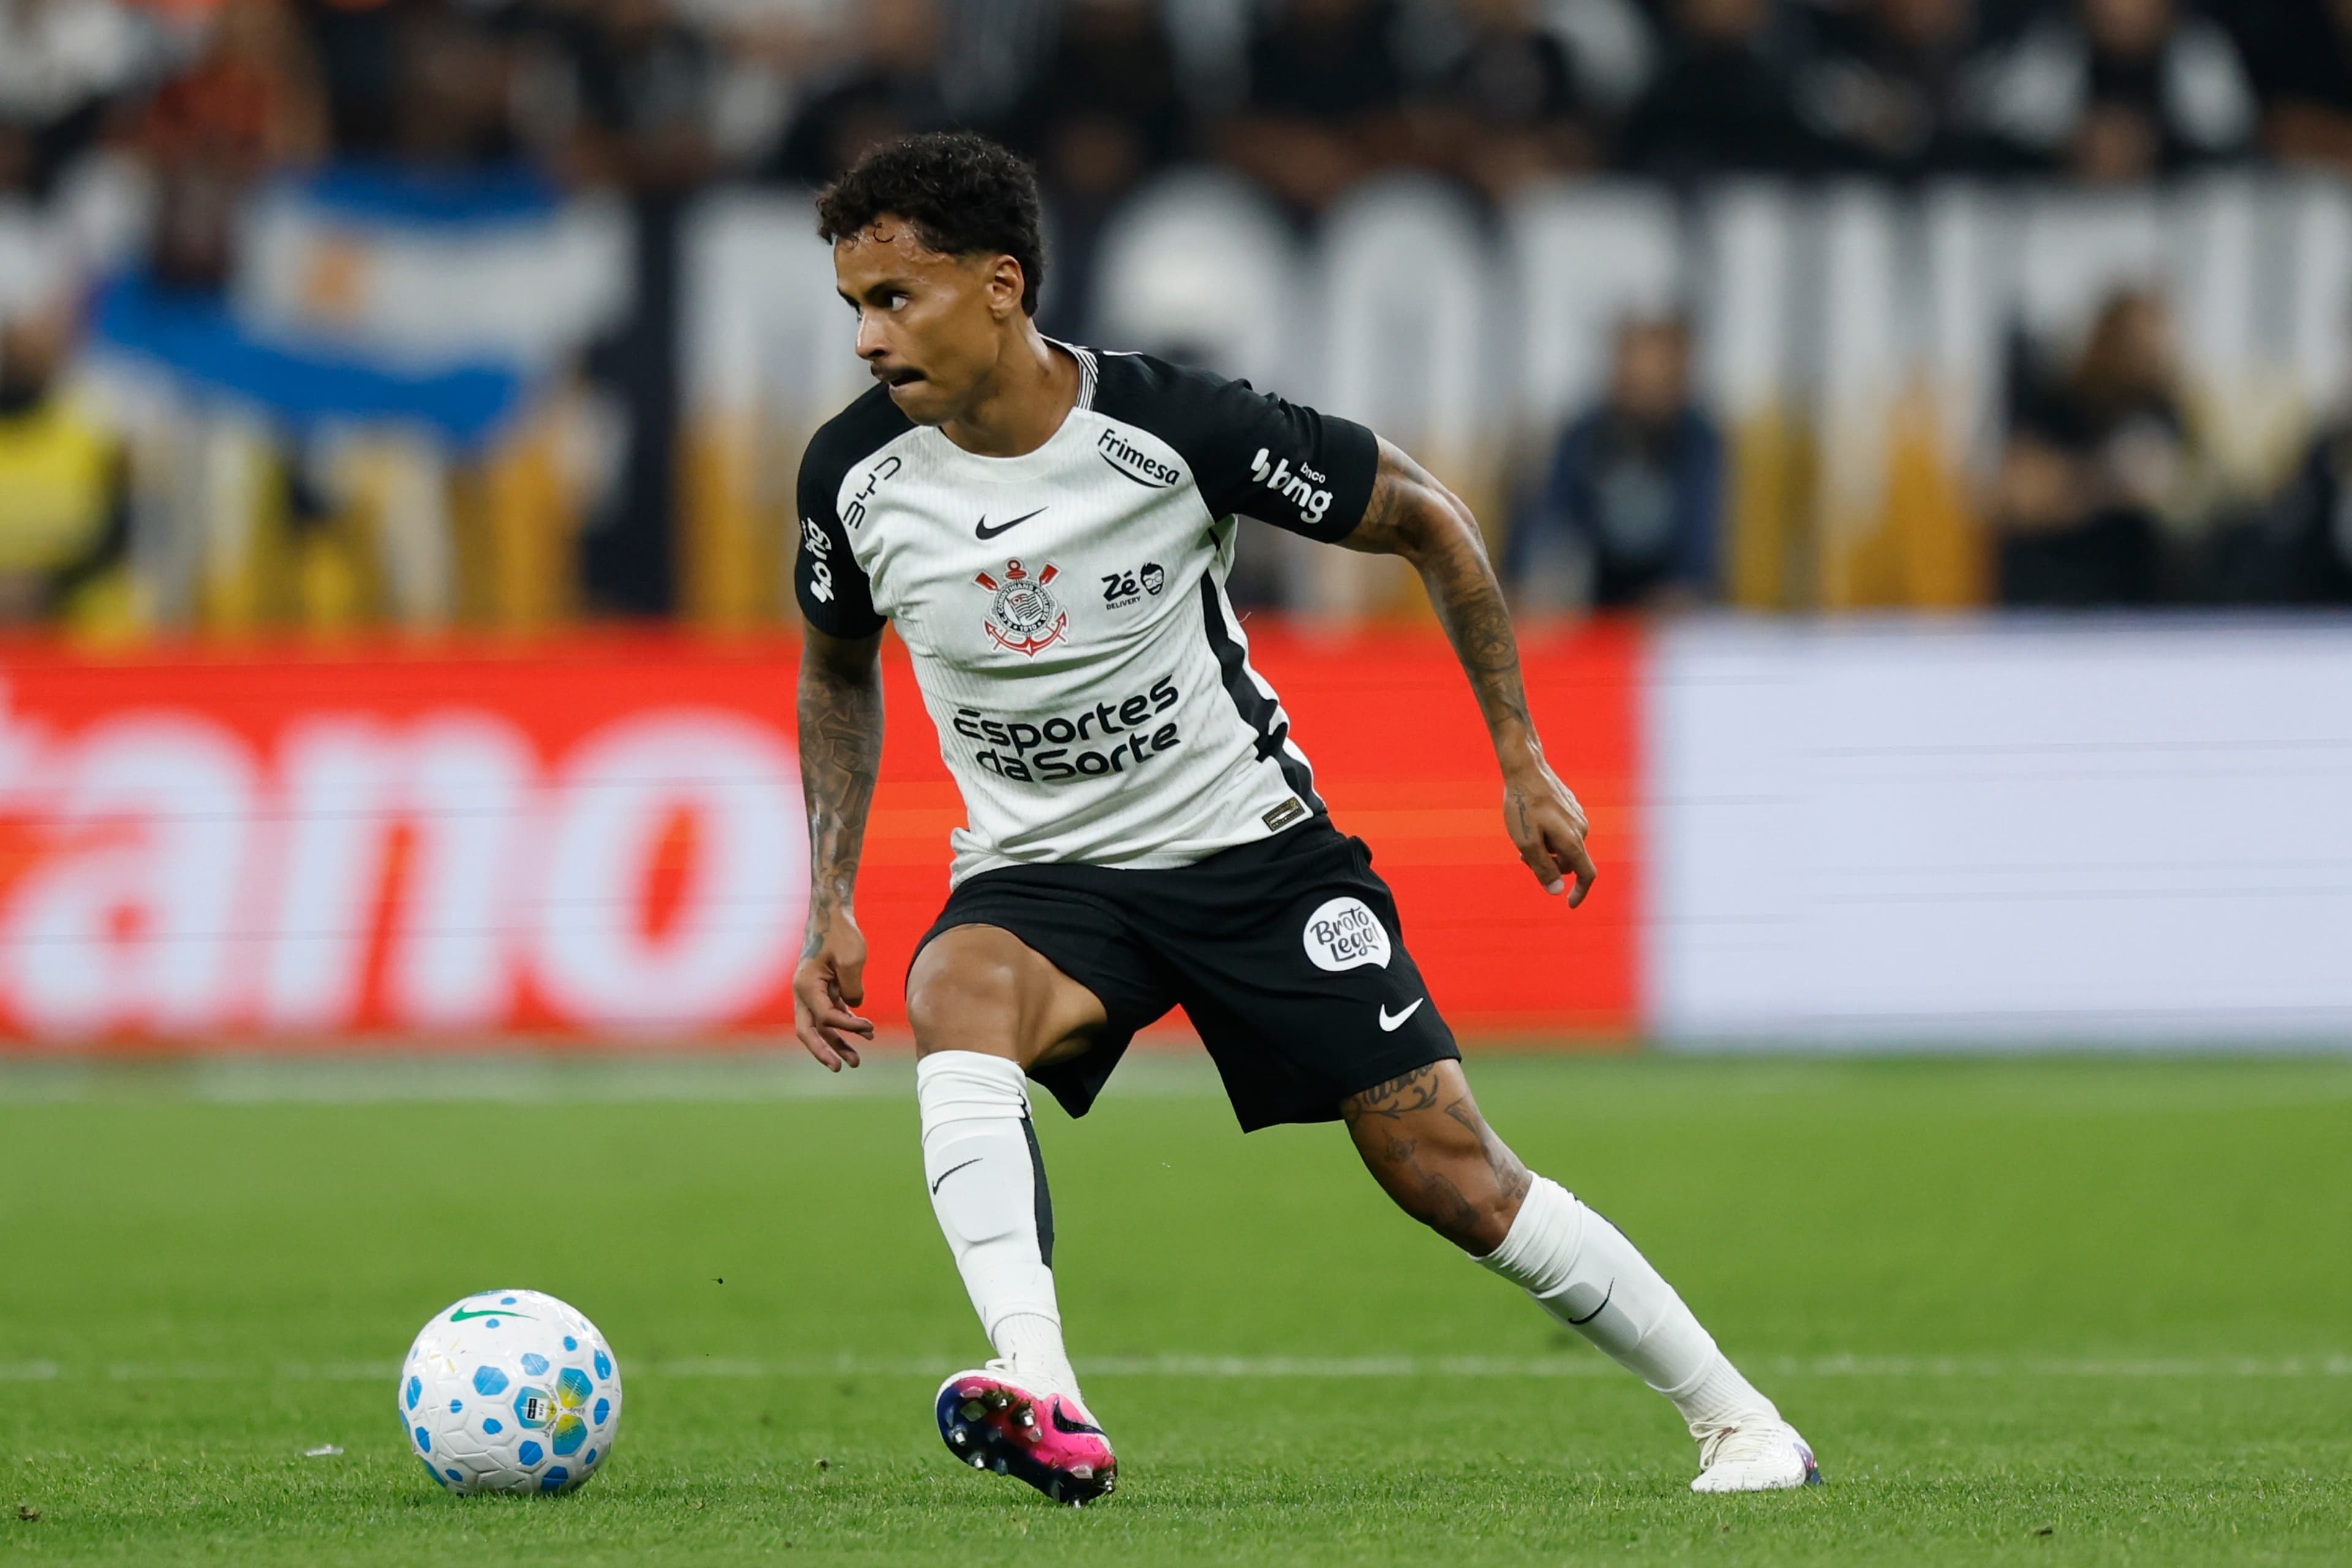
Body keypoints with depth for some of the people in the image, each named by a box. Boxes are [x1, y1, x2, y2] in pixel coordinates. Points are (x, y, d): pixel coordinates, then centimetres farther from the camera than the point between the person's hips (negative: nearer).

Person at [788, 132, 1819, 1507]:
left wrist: (1522, 760, -5)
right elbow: (840, 671, 11)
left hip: (1251, 850, -2)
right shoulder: (855, 476, -11)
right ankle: (1042, 1401, -46)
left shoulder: (1178, 428, -21)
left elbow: (1427, 520, -6)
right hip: (1041, 875, 2)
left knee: (1451, 1173, -5)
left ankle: (1738, 1420, 12)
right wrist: (834, 904, 4)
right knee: (955, 996, -33)